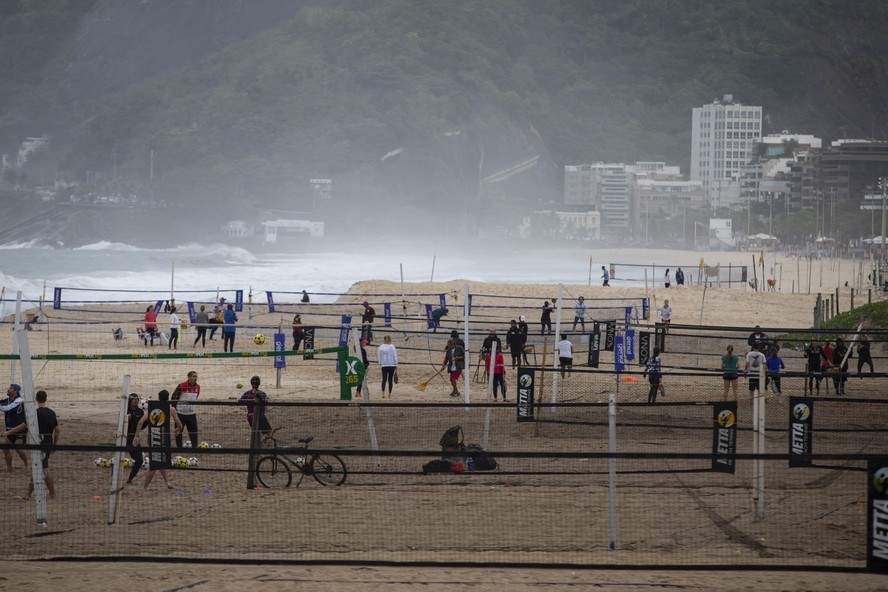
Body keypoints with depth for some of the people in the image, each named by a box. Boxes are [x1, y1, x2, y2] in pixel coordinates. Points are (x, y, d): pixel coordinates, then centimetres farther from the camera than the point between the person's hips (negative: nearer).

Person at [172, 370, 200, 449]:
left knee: (194, 431, 3)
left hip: (191, 413, 5)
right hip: (180, 413, -5)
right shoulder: (181, 386, -15)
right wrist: (174, 409, -10)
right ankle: (179, 447, 11)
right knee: (179, 431, 4)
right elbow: (174, 398, -9)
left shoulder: (197, 387, 1)